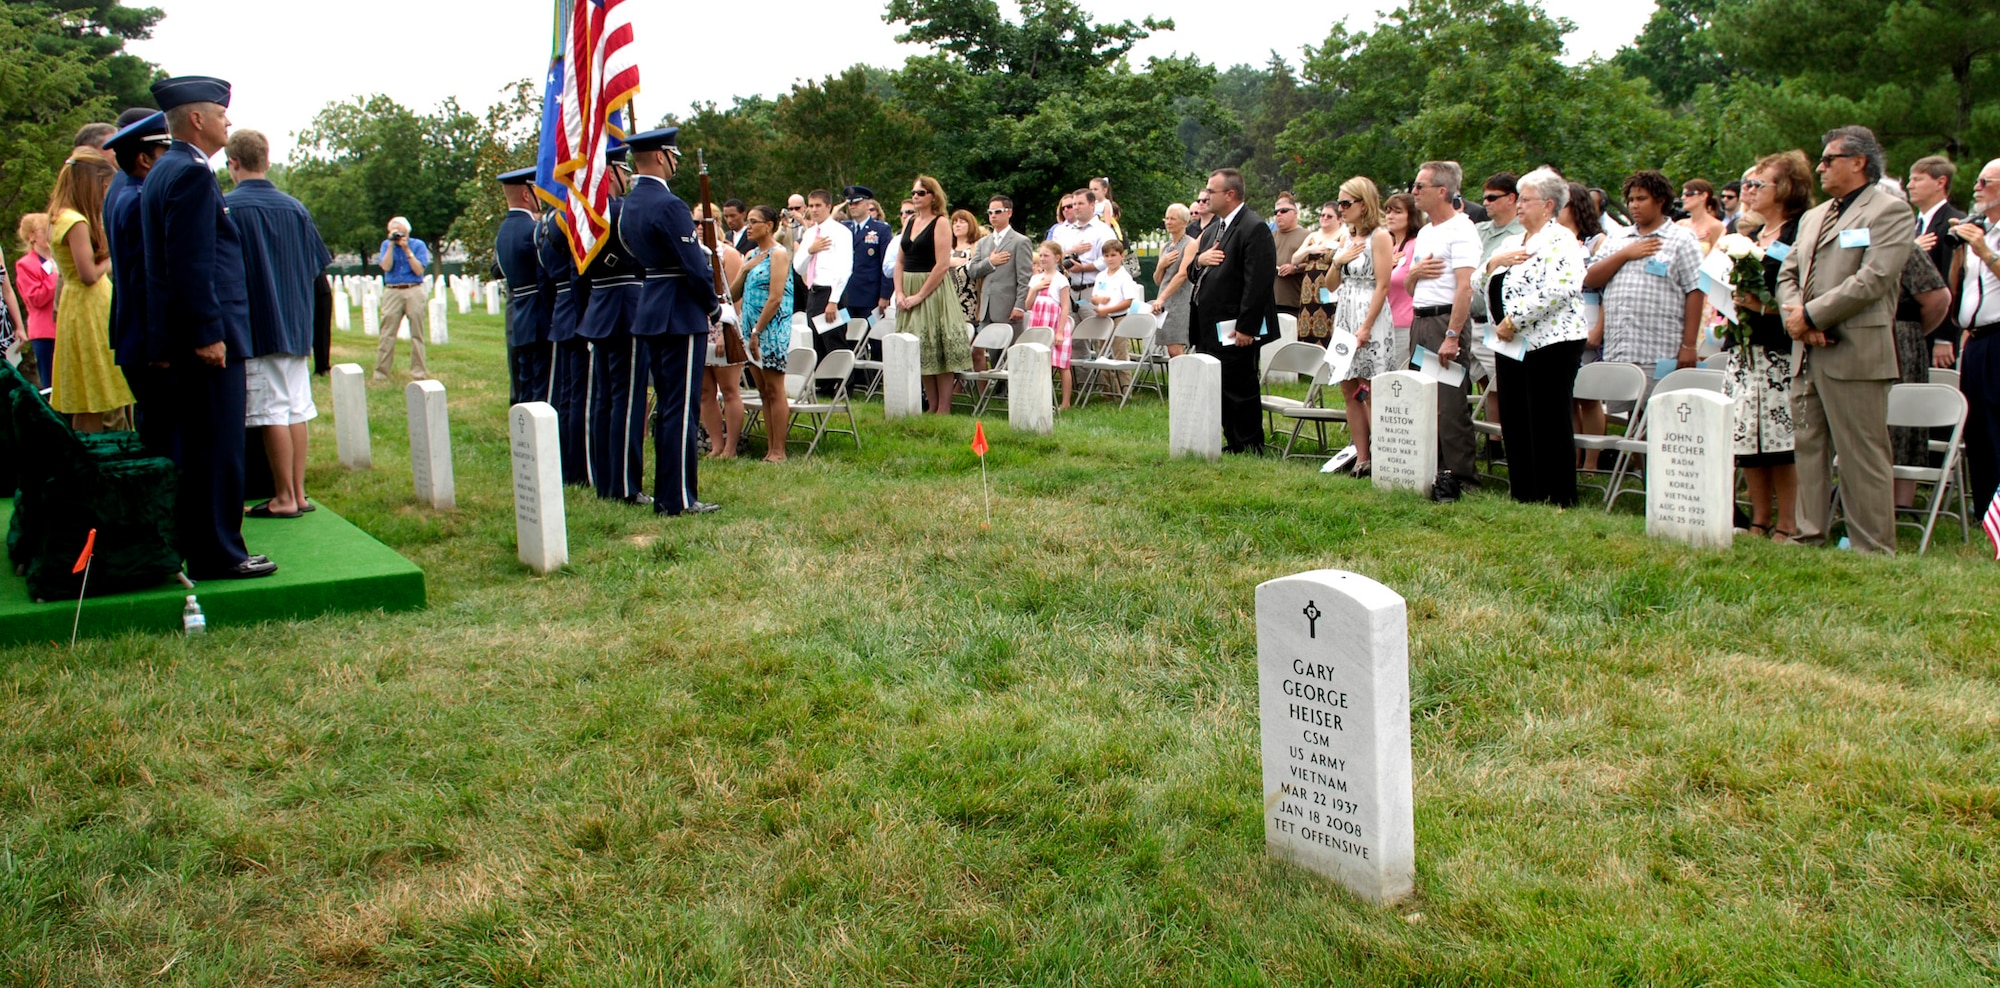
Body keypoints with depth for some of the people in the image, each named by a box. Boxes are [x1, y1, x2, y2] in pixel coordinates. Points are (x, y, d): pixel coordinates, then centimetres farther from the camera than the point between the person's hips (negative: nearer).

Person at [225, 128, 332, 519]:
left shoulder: (225, 207, -9)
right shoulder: (295, 208, 6)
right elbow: (316, 266, 10)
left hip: (255, 326, -5)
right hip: (295, 325, 5)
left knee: (272, 413, -3)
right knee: (297, 410, 9)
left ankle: (284, 498, 1)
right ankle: (299, 493, 13)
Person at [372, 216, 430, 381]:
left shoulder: (418, 245, 4)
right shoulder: (386, 245, 9)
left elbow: (419, 270, -7)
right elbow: (386, 267, -6)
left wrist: (407, 250, -11)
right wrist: (391, 245, -8)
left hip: (414, 292, -1)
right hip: (392, 292, 1)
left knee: (417, 335, 2)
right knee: (387, 335, -2)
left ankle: (418, 372, 6)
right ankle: (381, 373, 0)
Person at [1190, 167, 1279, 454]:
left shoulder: (1254, 228, -14)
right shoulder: (1213, 228, 17)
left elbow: (1259, 282, -20)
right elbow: (1194, 273, 23)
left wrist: (1246, 328, -22)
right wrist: (1200, 259, -2)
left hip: (1235, 330, -9)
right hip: (1210, 329, 9)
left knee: (1240, 389, -2)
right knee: (1218, 388, 14)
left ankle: (1251, 447, 9)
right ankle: (1234, 442, 25)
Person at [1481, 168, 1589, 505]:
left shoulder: (1560, 240, -8)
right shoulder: (1513, 242, 18)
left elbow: (1558, 290, -23)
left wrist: (1514, 320, -20)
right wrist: (1494, 263, -3)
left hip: (1550, 341, -8)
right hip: (1511, 345, 8)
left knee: (1549, 424, -4)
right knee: (1515, 421, 11)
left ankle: (1560, 500, 3)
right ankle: (1522, 494, 21)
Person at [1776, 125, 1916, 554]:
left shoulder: (1889, 211, -3)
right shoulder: (1813, 216, 23)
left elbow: (1872, 280, -14)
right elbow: (1788, 273, 17)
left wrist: (1810, 315, -14)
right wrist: (1794, 316, -3)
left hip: (1854, 353, -8)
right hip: (1807, 353, 8)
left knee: (1862, 456, -5)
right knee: (1809, 448, 10)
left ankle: (1872, 550, 0)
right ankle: (1809, 536, 18)